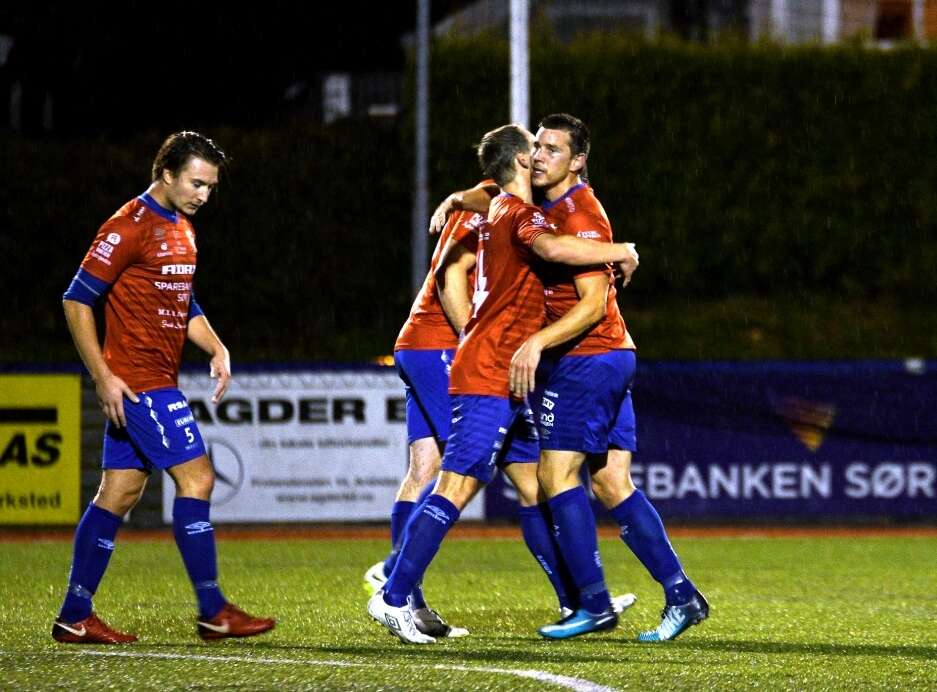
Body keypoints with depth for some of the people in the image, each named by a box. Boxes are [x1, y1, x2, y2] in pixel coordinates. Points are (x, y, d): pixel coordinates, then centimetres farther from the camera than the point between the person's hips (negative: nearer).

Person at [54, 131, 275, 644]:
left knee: (119, 494, 8)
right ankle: (213, 611, -7)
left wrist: (217, 349, 10)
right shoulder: (130, 226, -12)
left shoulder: (181, 229, 16)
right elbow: (76, 300, -14)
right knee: (196, 478, -10)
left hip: (160, 382, 9)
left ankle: (75, 617, 10)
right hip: (136, 383, -9)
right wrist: (103, 376, -18)